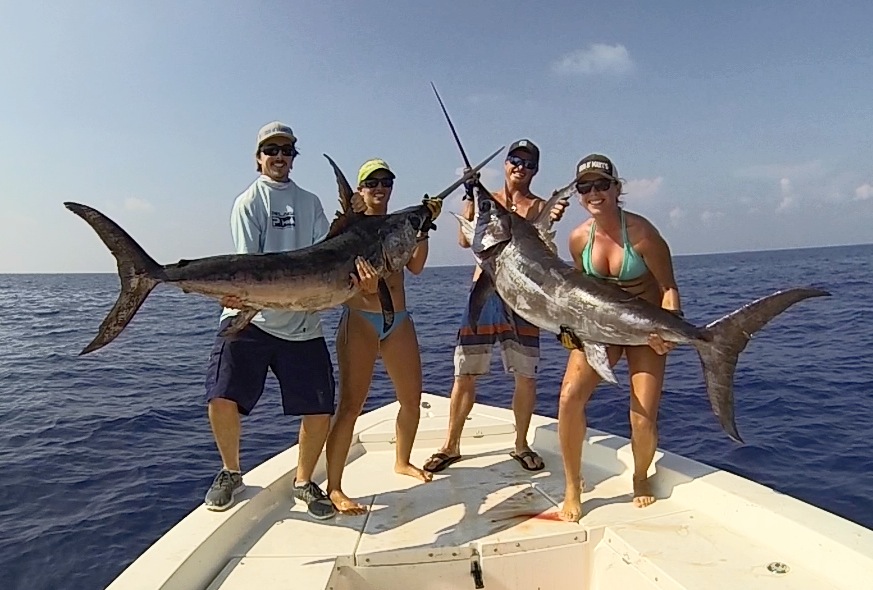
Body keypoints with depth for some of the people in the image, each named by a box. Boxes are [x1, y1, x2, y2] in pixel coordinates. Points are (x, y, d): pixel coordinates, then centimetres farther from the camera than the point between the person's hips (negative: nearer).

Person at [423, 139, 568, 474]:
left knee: (526, 375, 5)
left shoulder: (540, 206, 7)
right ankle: (451, 446, 17)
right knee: (465, 372, 3)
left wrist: (551, 223, -25)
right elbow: (466, 240, -5)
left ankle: (521, 445, 24)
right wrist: (470, 198, -16)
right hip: (483, 291, 0)